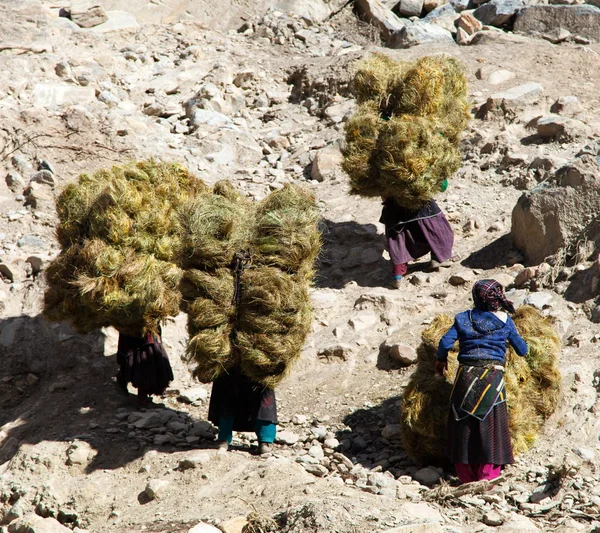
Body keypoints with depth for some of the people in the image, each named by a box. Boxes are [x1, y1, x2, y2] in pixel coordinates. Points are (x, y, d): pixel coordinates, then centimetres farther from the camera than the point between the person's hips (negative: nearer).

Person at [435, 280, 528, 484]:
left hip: (466, 375, 2)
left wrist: (441, 359, 19)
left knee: (463, 425, 9)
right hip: (492, 374, -2)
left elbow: (445, 342, 0)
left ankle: (466, 475, 14)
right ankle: (488, 474, 0)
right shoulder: (505, 321, 4)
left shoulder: (463, 319, 7)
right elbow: (522, 350, 11)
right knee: (491, 427, 2)